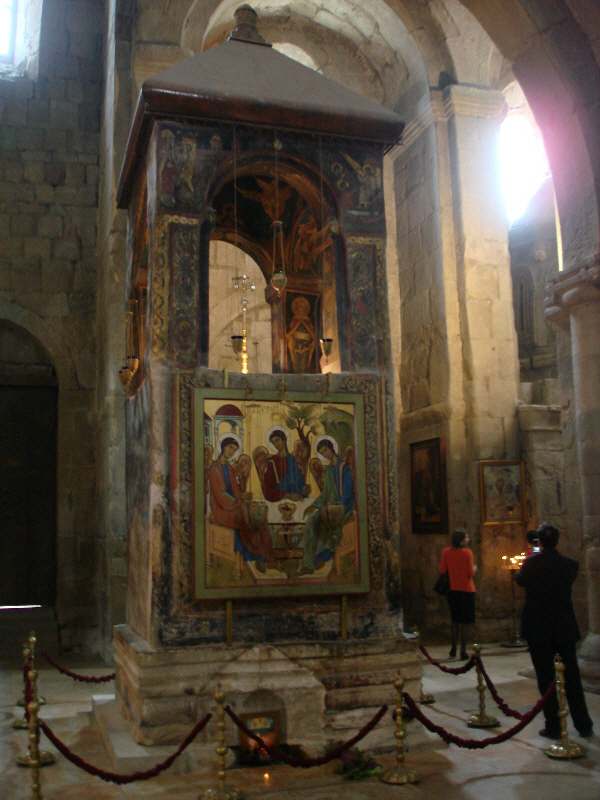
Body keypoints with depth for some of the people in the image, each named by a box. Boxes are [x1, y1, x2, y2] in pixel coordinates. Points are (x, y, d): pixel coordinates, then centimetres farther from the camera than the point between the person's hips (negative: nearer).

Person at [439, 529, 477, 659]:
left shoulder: (446, 552, -1)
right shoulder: (467, 552, -11)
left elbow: (442, 570, -1)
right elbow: (470, 572, -12)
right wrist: (474, 568, 9)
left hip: (452, 589, 4)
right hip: (466, 589, -4)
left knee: (455, 619, 18)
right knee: (466, 621, 4)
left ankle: (454, 647, 17)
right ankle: (463, 650, 2)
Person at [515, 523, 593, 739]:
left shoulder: (531, 563, -12)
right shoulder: (570, 564, -6)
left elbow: (519, 580, 7)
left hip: (538, 630, -2)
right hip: (565, 629, 3)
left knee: (546, 679, 6)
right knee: (572, 677, 14)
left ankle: (553, 727, 9)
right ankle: (583, 725, 19)